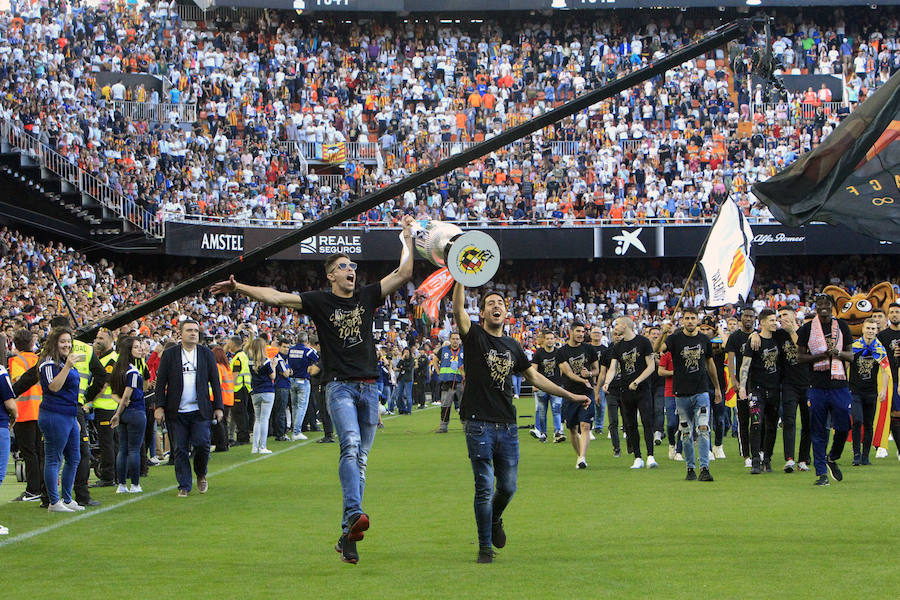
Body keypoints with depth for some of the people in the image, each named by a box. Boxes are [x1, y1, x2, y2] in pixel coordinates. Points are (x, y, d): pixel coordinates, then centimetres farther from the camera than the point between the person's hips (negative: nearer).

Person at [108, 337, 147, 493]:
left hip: (122, 412, 8)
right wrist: (118, 414, -7)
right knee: (134, 450, -2)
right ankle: (135, 485, 2)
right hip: (136, 412, -8)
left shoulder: (117, 369, 11)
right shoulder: (133, 371, -15)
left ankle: (121, 485, 10)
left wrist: (120, 402, 0)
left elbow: (114, 392, 14)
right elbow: (127, 394, -15)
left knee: (122, 449, 9)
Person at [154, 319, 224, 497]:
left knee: (202, 444, -11)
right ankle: (184, 486, 9)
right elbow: (161, 382, 5)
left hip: (200, 410, 0)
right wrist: (160, 406, -3)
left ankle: (201, 475, 16)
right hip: (176, 412, 0)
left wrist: (218, 407, 5)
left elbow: (215, 382, 10)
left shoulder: (207, 354, 9)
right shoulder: (169, 354, 5)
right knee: (180, 449, 0)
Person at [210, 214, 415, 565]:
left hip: (369, 387, 4)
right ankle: (354, 514, -39)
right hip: (339, 386, -4)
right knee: (350, 444, -27)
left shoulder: (367, 297, 13)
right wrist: (238, 288, -12)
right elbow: (276, 297, -3)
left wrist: (407, 237, 12)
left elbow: (403, 274, 12)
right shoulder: (319, 301, 4)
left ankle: (347, 536, 7)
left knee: (360, 457, 3)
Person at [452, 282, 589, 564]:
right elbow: (458, 309, -16)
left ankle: (495, 520, 40)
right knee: (484, 488, -4)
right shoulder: (475, 336, 1)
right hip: (479, 424, -4)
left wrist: (570, 395, 23)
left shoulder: (512, 346, 15)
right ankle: (485, 546, 8)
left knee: (508, 487, 8)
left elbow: (534, 376, 24)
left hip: (507, 425, 4)